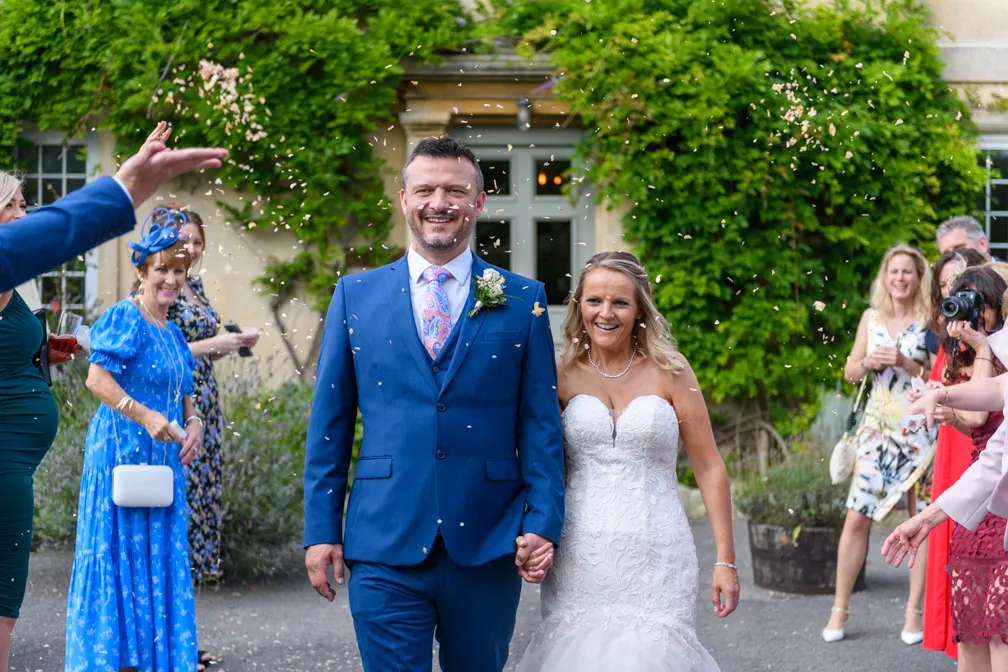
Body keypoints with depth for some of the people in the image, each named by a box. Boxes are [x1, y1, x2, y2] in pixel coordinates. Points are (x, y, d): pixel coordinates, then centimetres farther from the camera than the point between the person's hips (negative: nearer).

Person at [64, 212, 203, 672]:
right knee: (120, 552, -4)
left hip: (164, 459, 8)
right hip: (123, 452, -8)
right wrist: (145, 416, -24)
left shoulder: (171, 332, 16)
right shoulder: (125, 319, -9)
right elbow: (97, 378, -18)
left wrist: (193, 421, 2)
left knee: (160, 558, 8)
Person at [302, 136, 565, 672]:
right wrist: (321, 529, 2)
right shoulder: (355, 296, 6)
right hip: (385, 548, 0)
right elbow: (329, 424, 7)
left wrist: (543, 524, -6)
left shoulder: (522, 301, 5)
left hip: (487, 547, 1)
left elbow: (541, 424, 3)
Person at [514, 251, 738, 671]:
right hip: (580, 557, 1)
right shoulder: (561, 374, 4)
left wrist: (726, 559, -1)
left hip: (656, 556, -1)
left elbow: (709, 468, 3)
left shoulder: (669, 371, 1)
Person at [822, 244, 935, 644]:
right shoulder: (872, 318, 10)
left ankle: (915, 612, 9)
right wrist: (869, 361, -7)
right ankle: (840, 609, 7)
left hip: (919, 432, -3)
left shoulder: (931, 320, -1)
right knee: (857, 518, -1)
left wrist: (905, 363, -16)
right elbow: (850, 372, 13)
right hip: (878, 428, 3)